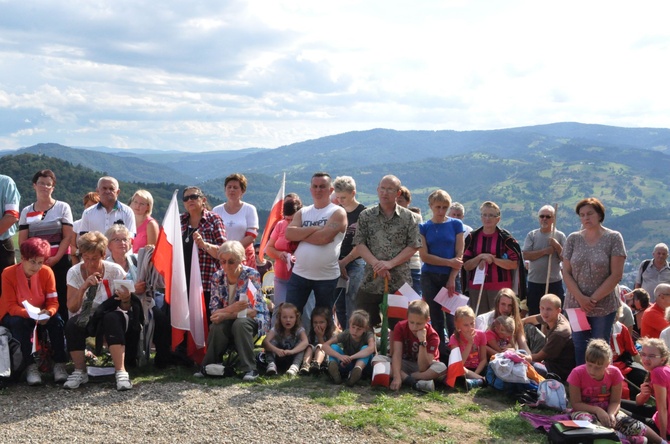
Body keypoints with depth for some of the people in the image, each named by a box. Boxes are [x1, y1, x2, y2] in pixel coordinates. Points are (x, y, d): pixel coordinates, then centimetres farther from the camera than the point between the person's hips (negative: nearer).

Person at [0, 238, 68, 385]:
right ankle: (30, 366, -29)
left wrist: (48, 313, -37)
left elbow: (53, 302, -13)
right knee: (19, 322, -35)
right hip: (14, 315, -2)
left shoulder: (47, 272, -15)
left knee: (56, 320, -27)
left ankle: (59, 364, -21)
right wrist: (29, 313, -41)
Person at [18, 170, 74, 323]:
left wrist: (56, 258, -11)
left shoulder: (62, 207, 6)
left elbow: (68, 236, -1)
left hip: (59, 261, -2)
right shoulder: (27, 211, 12)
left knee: (61, 299, -6)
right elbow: (22, 241, 8)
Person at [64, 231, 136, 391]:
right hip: (86, 319, 2)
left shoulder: (115, 271, -11)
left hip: (111, 317, -1)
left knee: (112, 318, -36)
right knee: (72, 325, -31)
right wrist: (84, 286, -31)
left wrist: (126, 300, -32)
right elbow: (71, 307, -16)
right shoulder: (74, 272, -8)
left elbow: (125, 308, -8)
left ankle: (121, 372, -35)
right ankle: (80, 371, -12)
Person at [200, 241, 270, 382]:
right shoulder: (217, 277, -6)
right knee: (217, 326, -31)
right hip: (228, 320, 3)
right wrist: (231, 309, -31)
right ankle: (211, 365, -11)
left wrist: (227, 314, -34)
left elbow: (253, 310, -23)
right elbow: (214, 310, -10)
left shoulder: (252, 275, -17)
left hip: (252, 319, -3)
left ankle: (249, 369, -26)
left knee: (240, 323, -36)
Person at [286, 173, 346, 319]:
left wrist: (300, 234, -7)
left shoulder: (338, 212, -5)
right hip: (299, 273, 4)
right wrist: (314, 228, -14)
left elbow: (324, 237, -20)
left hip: (327, 277, -4)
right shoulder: (302, 212, 10)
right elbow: (289, 233, -6)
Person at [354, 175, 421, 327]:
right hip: (371, 281, 1)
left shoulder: (409, 217, 3)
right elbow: (359, 244, 1)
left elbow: (413, 246, -2)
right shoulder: (366, 216, 7)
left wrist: (390, 263, -14)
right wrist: (375, 263, -15)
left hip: (399, 282, -1)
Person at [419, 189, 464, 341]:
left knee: (452, 319, -5)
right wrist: (448, 262, -10)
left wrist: (452, 279, -9)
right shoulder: (423, 227, 4)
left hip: (450, 276, -1)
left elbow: (459, 255, 0)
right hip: (429, 277, 1)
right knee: (436, 319, 5)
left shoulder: (456, 224, 4)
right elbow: (424, 256, -3)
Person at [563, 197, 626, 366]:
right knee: (579, 348, 6)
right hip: (576, 304, 3)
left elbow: (616, 274, -7)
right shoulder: (573, 239, 5)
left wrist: (593, 299, -10)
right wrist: (580, 298, -10)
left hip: (604, 306, -3)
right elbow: (566, 272, 3)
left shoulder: (613, 238, -3)